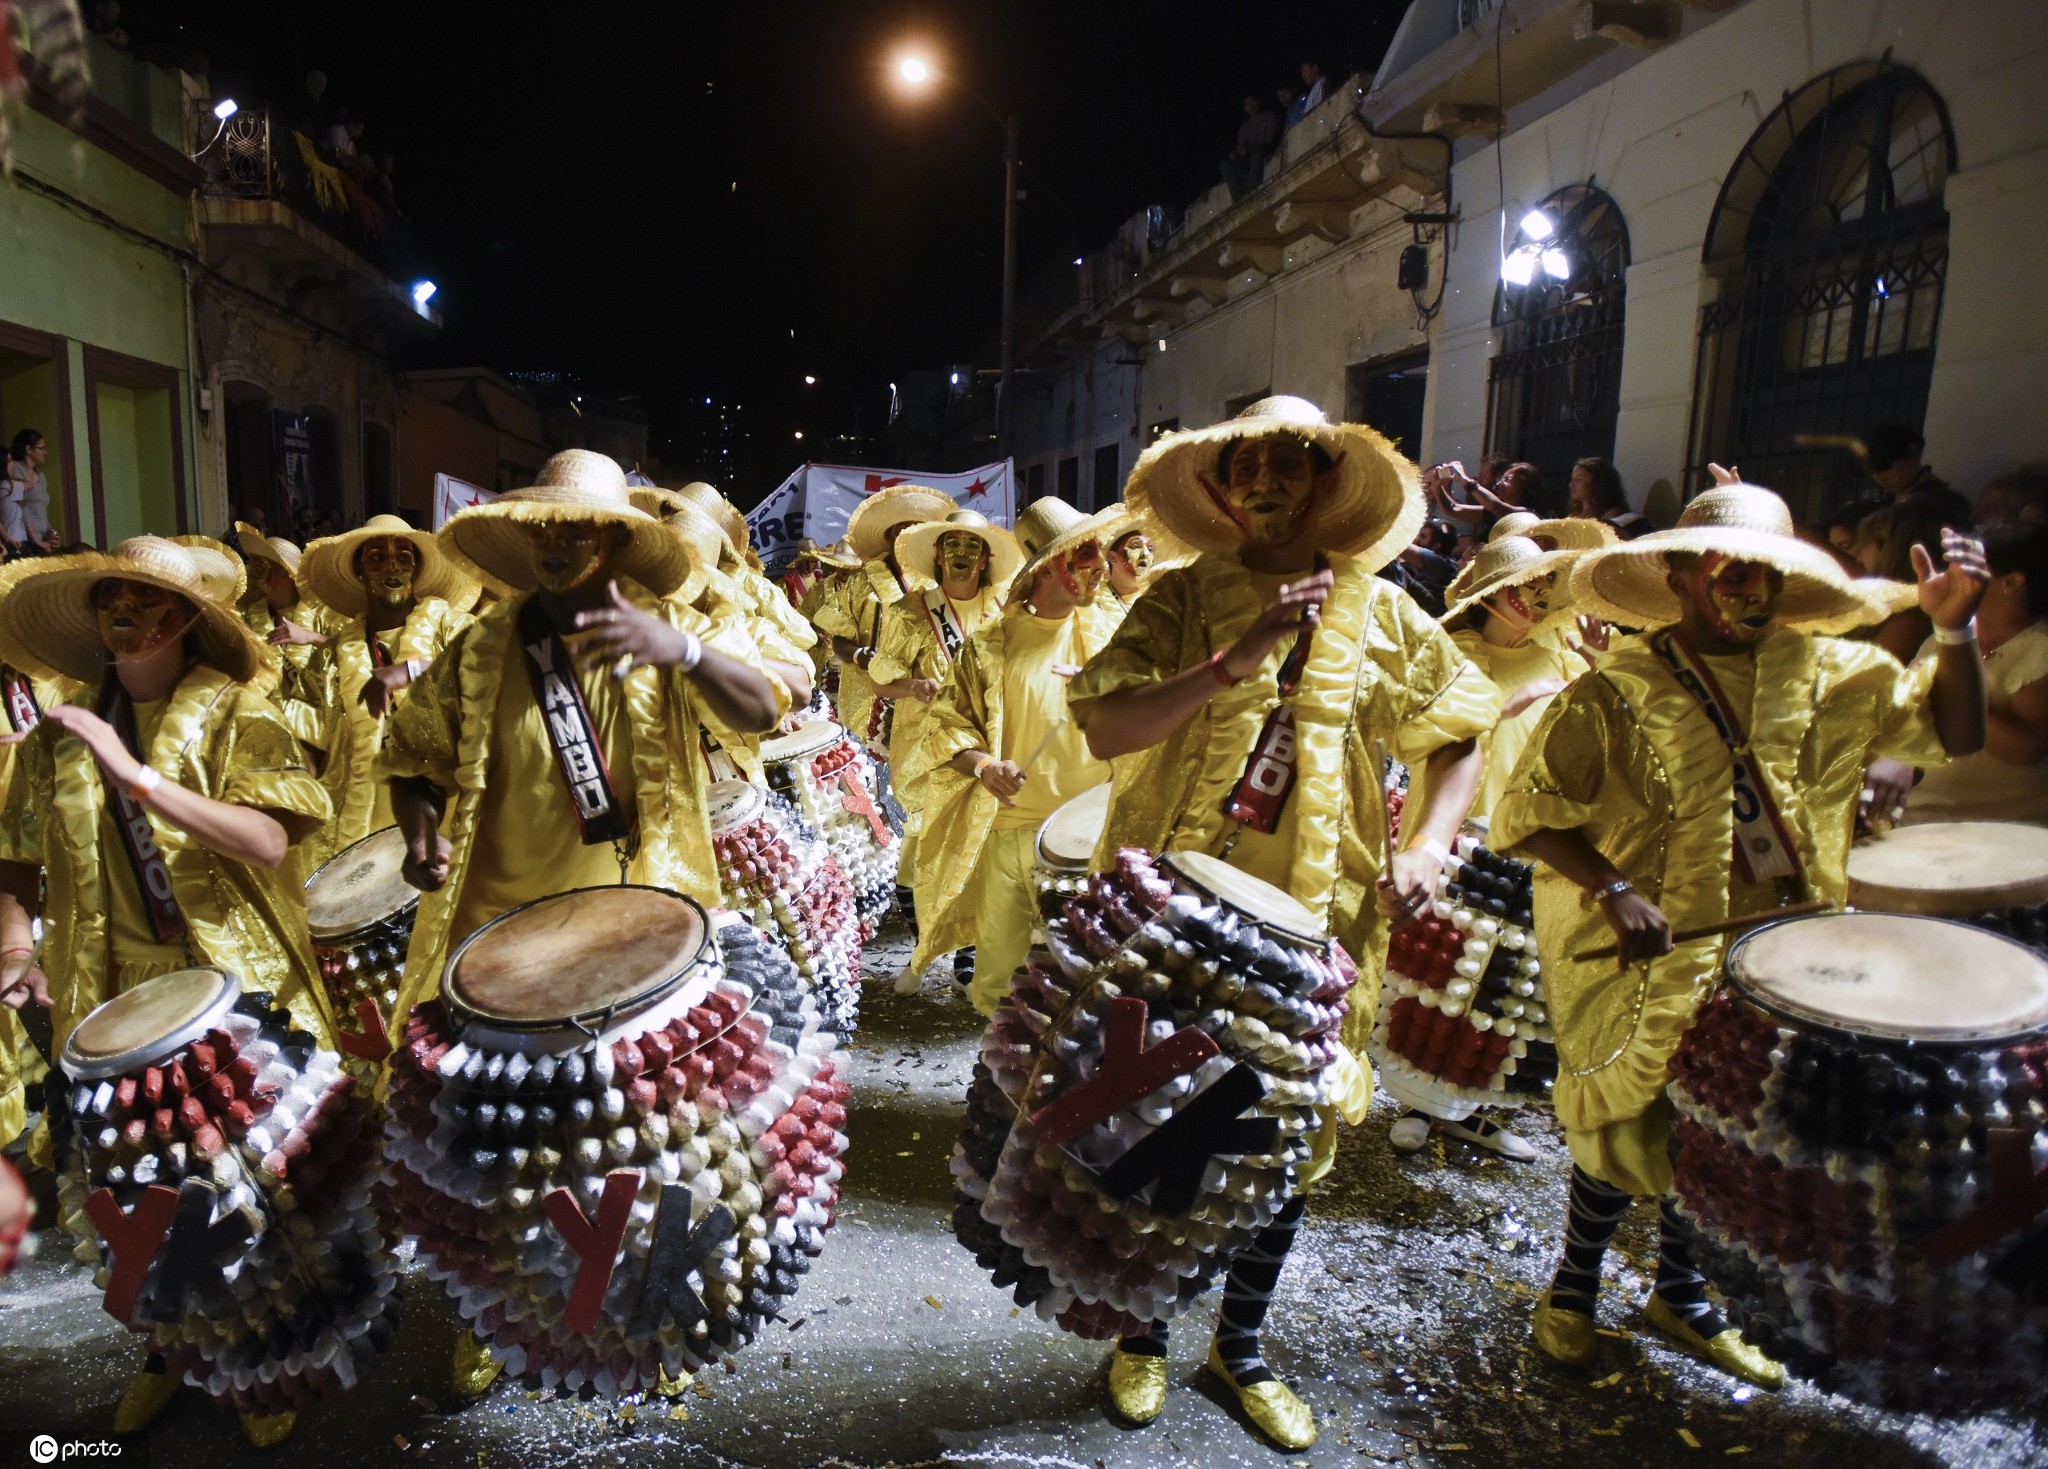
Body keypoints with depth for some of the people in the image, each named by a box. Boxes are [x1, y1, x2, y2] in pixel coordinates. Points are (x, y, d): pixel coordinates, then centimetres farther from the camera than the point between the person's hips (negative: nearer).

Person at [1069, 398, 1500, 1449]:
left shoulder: (1377, 612, 4)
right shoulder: (1186, 597, -3)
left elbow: (1464, 734, 11)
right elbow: (1104, 727, -16)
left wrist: (1427, 846, -5)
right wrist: (1239, 657, -24)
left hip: (1311, 924, 2)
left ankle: (1241, 1346, 36)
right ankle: (1144, 1332, 36)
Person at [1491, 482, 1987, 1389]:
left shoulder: (1831, 676, 4)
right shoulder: (1613, 694, -11)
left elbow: (1951, 733, 6)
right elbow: (1526, 812, -13)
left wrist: (1954, 628, -8)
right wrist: (1614, 889, -24)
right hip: (1649, 957, -4)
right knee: (1629, 1131, 3)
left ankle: (1682, 1295, 39)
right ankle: (1573, 1288, 30)